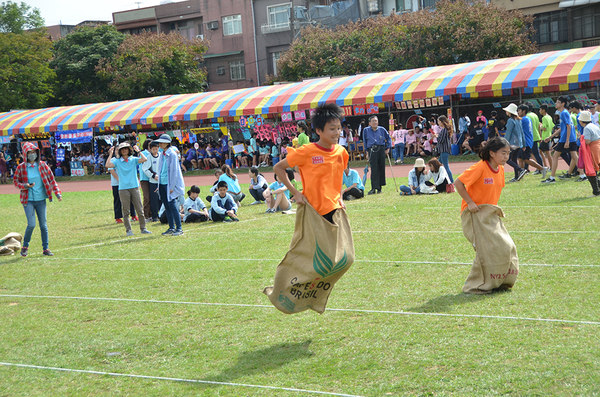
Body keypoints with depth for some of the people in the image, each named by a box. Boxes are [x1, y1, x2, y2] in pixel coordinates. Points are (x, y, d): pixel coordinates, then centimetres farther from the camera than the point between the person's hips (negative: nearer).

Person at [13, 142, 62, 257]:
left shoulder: (42, 165, 1)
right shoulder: (21, 168, -4)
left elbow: (51, 179, 4)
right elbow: (15, 181, 6)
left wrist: (57, 193, -5)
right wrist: (25, 186, -14)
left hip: (41, 200, 3)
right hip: (28, 200, -2)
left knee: (43, 225, 5)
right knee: (31, 224, -12)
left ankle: (46, 248, 15)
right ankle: (25, 246, 10)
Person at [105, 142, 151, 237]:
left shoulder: (133, 160, 9)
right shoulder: (117, 161, 5)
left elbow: (144, 159, -6)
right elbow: (108, 165, -12)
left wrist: (138, 151, -2)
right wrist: (110, 154, -8)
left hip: (134, 187, 1)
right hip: (123, 189, -1)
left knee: (140, 210, 2)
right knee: (125, 211, 0)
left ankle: (143, 228, 10)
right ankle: (128, 230, 6)